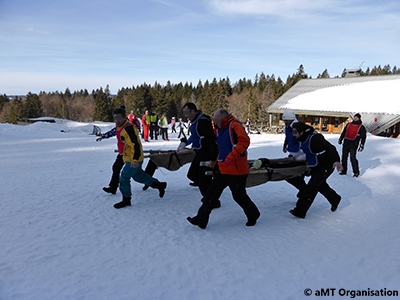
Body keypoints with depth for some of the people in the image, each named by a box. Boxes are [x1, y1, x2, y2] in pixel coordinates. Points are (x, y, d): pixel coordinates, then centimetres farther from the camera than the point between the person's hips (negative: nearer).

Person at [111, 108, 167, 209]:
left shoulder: (128, 128, -24)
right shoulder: (120, 127, 8)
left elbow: (135, 144, -29)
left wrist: (135, 160, -33)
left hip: (134, 160, -11)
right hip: (129, 158, 11)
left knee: (124, 178, -2)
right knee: (138, 175, 22)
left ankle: (126, 200, 15)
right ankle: (160, 185, 34)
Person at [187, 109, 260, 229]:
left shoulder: (234, 125, -14)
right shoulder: (220, 130, 14)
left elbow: (244, 141, -29)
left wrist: (232, 156, -35)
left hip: (236, 169, -9)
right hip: (223, 169, 9)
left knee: (239, 196, 4)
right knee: (212, 192, 6)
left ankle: (253, 216, 29)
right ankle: (201, 219, 12)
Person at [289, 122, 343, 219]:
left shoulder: (314, 138, -30)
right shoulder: (305, 138, 0)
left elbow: (330, 148, -37)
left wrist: (336, 160, -49)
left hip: (325, 167, -10)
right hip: (315, 167, 10)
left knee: (311, 187, -14)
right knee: (320, 185, 23)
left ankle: (300, 211, -11)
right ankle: (335, 199, 49)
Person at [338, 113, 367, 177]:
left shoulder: (361, 127, 0)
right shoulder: (349, 125, 14)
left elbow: (363, 137, -3)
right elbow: (344, 132, 23)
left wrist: (362, 145, -10)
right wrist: (340, 139, 20)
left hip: (353, 144, -5)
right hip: (346, 143, 5)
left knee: (353, 158, -12)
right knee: (344, 157, 6)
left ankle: (356, 172, -1)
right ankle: (344, 171, 16)